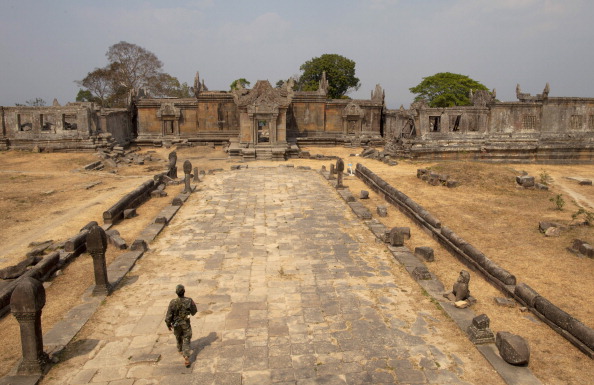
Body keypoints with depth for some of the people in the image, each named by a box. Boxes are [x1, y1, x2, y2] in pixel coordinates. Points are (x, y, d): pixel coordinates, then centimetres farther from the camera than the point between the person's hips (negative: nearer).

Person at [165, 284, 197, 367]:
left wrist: (168, 324, 1)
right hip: (186, 324, -1)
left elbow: (169, 315, -16)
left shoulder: (173, 302, -23)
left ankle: (180, 349, 56)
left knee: (178, 337, 30)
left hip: (176, 324, 1)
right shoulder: (189, 300, -21)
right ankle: (187, 358, -8)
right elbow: (194, 311, -6)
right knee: (186, 341, 7)